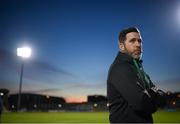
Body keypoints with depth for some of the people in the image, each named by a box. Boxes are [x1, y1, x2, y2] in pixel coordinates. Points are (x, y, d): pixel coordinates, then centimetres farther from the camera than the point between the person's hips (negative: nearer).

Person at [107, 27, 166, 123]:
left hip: (144, 119, 9)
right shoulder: (119, 68, -18)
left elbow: (162, 99, 6)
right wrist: (153, 102, -7)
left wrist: (149, 97, -15)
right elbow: (142, 102, -28)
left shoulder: (139, 69, 10)